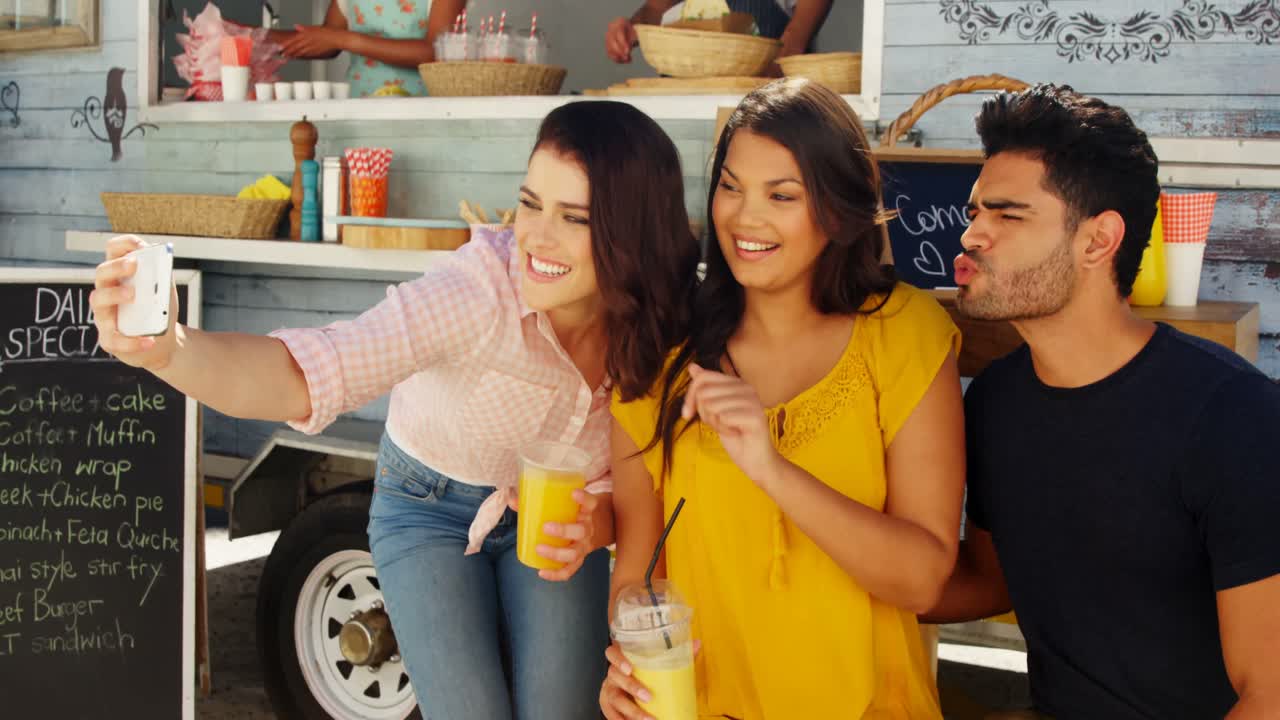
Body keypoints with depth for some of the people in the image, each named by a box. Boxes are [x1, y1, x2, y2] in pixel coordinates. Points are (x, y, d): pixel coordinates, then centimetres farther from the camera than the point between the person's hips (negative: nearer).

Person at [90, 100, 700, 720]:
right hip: (431, 509, -2)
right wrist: (166, 350, -63)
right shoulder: (480, 285, -33)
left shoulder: (660, 317, -21)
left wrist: (599, 521, -28)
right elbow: (311, 374, -45)